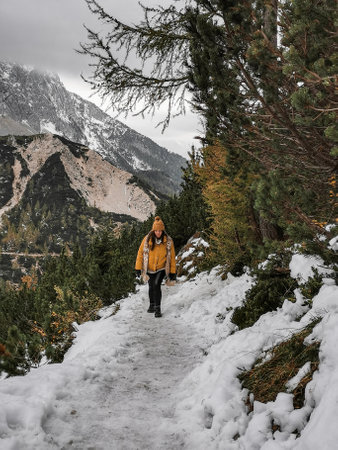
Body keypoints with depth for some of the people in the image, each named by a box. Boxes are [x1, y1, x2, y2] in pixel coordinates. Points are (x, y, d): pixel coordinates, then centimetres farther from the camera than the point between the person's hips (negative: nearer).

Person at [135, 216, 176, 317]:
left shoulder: (168, 241, -11)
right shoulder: (147, 239, -12)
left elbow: (172, 256, -4)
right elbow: (140, 253, -4)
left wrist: (173, 272, -3)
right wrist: (138, 268, -5)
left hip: (161, 268, -2)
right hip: (149, 268, 2)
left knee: (156, 285, -20)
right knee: (151, 287, 15)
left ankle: (158, 309, -11)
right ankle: (152, 305, 38)